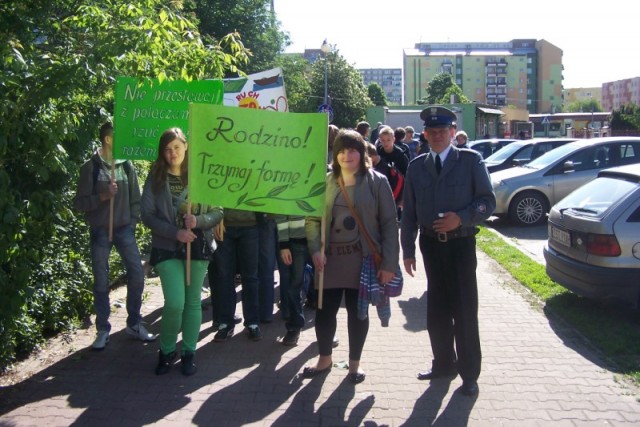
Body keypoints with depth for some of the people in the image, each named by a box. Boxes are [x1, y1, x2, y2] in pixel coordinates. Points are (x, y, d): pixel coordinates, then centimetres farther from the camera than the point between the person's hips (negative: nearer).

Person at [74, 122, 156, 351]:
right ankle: (103, 329, 16)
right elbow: (79, 202, -5)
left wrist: (133, 222, 2)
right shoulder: (90, 167, -4)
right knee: (101, 281, 4)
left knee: (137, 274, -2)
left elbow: (135, 198, 10)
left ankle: (134, 323, 15)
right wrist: (103, 196, -18)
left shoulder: (127, 166, 5)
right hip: (100, 231, -2)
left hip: (124, 229, 3)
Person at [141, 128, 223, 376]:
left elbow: (217, 212, 1)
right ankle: (166, 351, 15)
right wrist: (175, 232, -17)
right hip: (167, 247, -1)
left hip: (198, 246, 1)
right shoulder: (155, 178, 0)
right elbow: (147, 215, -4)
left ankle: (189, 352, 24)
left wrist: (199, 221, -20)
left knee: (193, 300, 9)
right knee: (175, 302, -10)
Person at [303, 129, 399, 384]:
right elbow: (312, 219, 6)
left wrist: (389, 263, -11)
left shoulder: (376, 182, -3)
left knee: (357, 312, 9)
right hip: (330, 259, 2)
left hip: (362, 260, -2)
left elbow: (389, 224, -5)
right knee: (324, 311, 6)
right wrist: (315, 250, -9)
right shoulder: (326, 182, 5)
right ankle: (324, 359, 28)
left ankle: (354, 363, 27)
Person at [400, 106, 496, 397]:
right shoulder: (417, 166, 10)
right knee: (437, 309, 11)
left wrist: (461, 218, -19)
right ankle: (444, 363, 28)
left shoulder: (470, 160, 0)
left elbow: (488, 201, -3)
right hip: (431, 244, 4)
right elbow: (409, 212, 10)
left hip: (461, 243, -3)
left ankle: (469, 373, 13)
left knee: (464, 309, 0)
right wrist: (408, 250, 5)